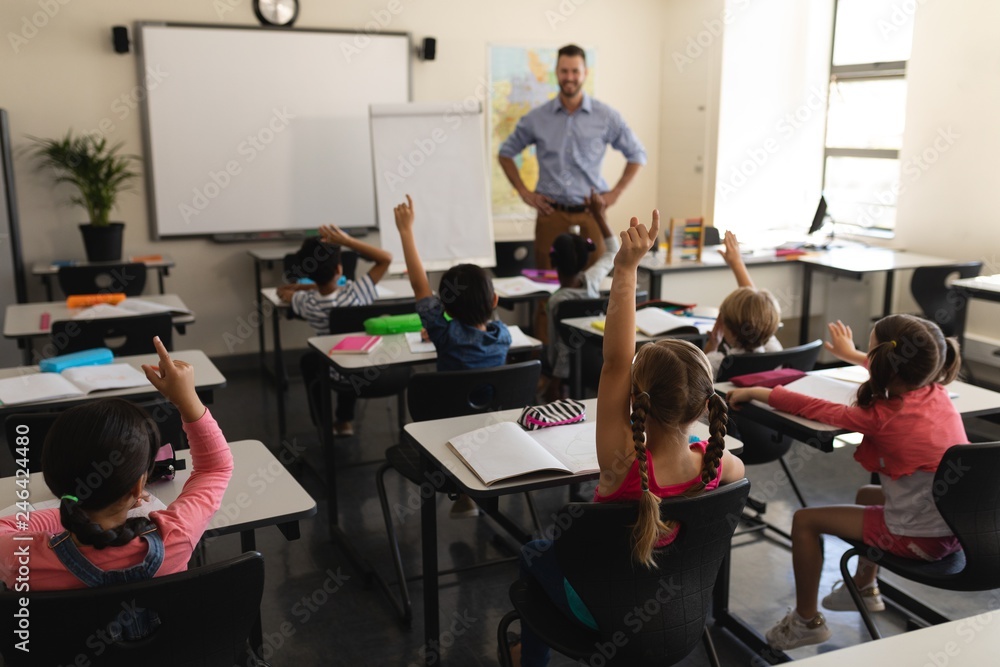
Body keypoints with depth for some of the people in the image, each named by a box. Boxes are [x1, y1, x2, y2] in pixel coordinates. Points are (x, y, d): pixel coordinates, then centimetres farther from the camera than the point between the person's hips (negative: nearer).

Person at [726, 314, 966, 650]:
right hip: (957, 526, 9)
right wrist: (851, 354, 36)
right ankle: (864, 588, 48)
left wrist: (757, 392, 1)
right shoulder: (936, 391, -2)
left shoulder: (882, 418, -22)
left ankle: (806, 621, 16)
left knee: (805, 520, 1)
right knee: (866, 495, 33)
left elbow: (816, 409, -12)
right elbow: (902, 374, 22)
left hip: (921, 537, -8)